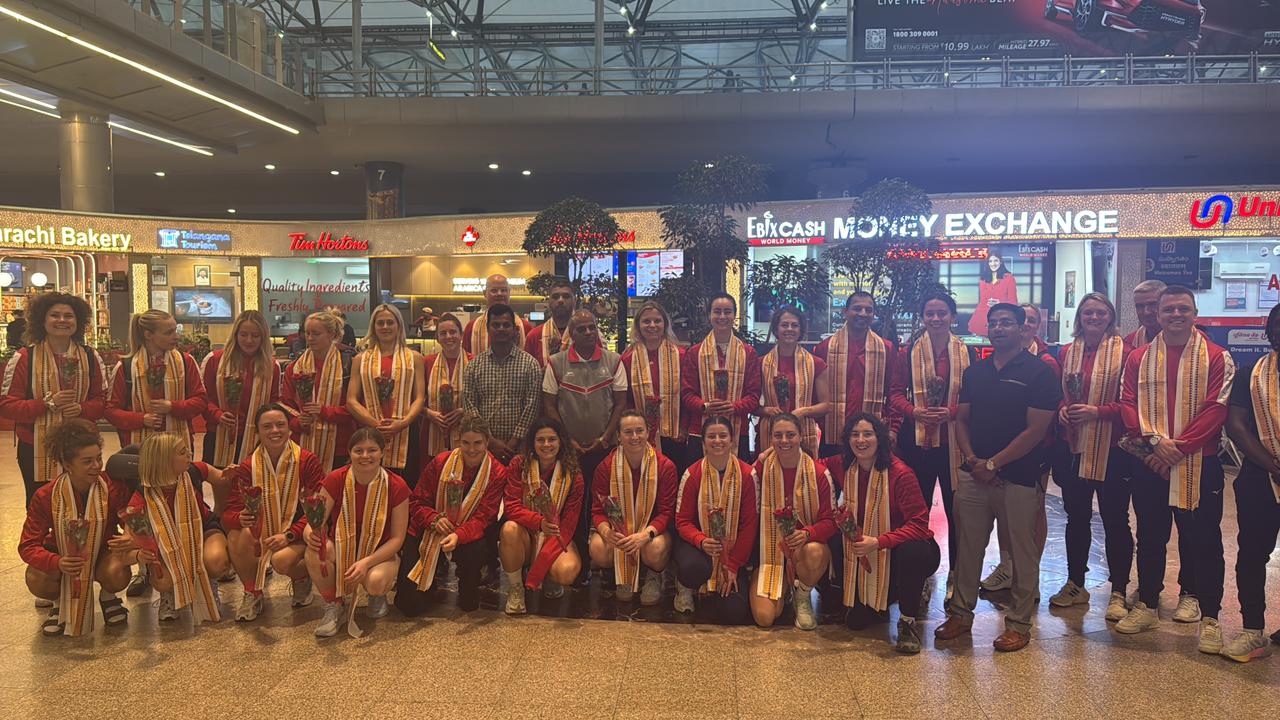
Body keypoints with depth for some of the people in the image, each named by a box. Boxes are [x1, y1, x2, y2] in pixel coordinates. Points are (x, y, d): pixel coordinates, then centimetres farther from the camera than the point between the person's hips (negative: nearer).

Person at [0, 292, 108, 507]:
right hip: (37, 451, -2)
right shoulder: (24, 357, -4)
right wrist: (48, 403, -19)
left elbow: (102, 400, 9)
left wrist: (82, 409, -12)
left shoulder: (90, 357, 6)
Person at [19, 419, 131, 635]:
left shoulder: (114, 487, -19)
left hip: (102, 551, 0)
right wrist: (56, 563, -41)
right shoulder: (45, 496, -20)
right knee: (37, 581, -32)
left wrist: (129, 540, -36)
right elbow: (28, 545, -20)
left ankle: (107, 596, 5)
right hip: (62, 555, 0)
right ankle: (60, 602, 6)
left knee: (117, 575, -34)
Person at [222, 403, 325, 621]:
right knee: (237, 535, -28)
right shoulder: (248, 467, -3)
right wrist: (241, 519, -32)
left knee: (282, 560, -34)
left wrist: (289, 534, -25)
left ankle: (302, 578, 7)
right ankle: (252, 594, -3)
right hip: (261, 534, 3)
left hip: (297, 535, -3)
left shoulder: (308, 461, -11)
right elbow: (230, 512, -8)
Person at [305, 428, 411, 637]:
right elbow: (313, 525, -12)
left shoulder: (396, 486, -13)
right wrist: (310, 534, -38)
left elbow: (397, 538, -10)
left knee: (375, 582, -35)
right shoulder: (335, 480, -11)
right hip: (341, 551, 1)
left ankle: (378, 595, 7)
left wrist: (366, 562, -25)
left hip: (379, 555, -1)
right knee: (315, 550, -32)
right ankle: (333, 606, -6)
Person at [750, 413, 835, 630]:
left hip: (807, 545, -1)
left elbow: (830, 521, -9)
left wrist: (807, 533, -28)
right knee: (764, 617, -18)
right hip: (771, 549, 1)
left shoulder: (818, 472, -9)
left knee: (814, 552, -40)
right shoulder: (761, 468, -6)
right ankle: (784, 590, 21)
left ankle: (803, 596, -3)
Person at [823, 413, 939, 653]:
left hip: (904, 546, -5)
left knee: (912, 552, -41)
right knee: (855, 621, 1)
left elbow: (919, 523, -27)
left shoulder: (900, 473, -24)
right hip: (864, 555, 5)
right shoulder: (842, 466, -8)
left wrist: (878, 542, -36)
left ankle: (908, 620, -15)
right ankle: (892, 595, 35)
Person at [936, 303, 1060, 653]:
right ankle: (961, 612, 20)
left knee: (1023, 552, 4)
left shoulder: (1039, 372, -4)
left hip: (1020, 477, -4)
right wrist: (971, 459, -4)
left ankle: (1019, 622, 15)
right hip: (974, 475, 5)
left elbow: (1036, 430, -10)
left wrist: (993, 464, -11)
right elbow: (961, 419, 14)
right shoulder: (974, 372, 13)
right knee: (967, 547, 8)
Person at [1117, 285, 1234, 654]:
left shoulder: (1216, 358, -1)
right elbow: (1128, 403, 1)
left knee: (1205, 540, 4)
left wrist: (1179, 447, -16)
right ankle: (1147, 605, 27)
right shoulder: (1139, 358, 7)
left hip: (1200, 464, -2)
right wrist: (1153, 440, -14)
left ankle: (1209, 617, 15)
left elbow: (1216, 409, -8)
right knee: (1150, 537, 13)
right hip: (1149, 463, 3)